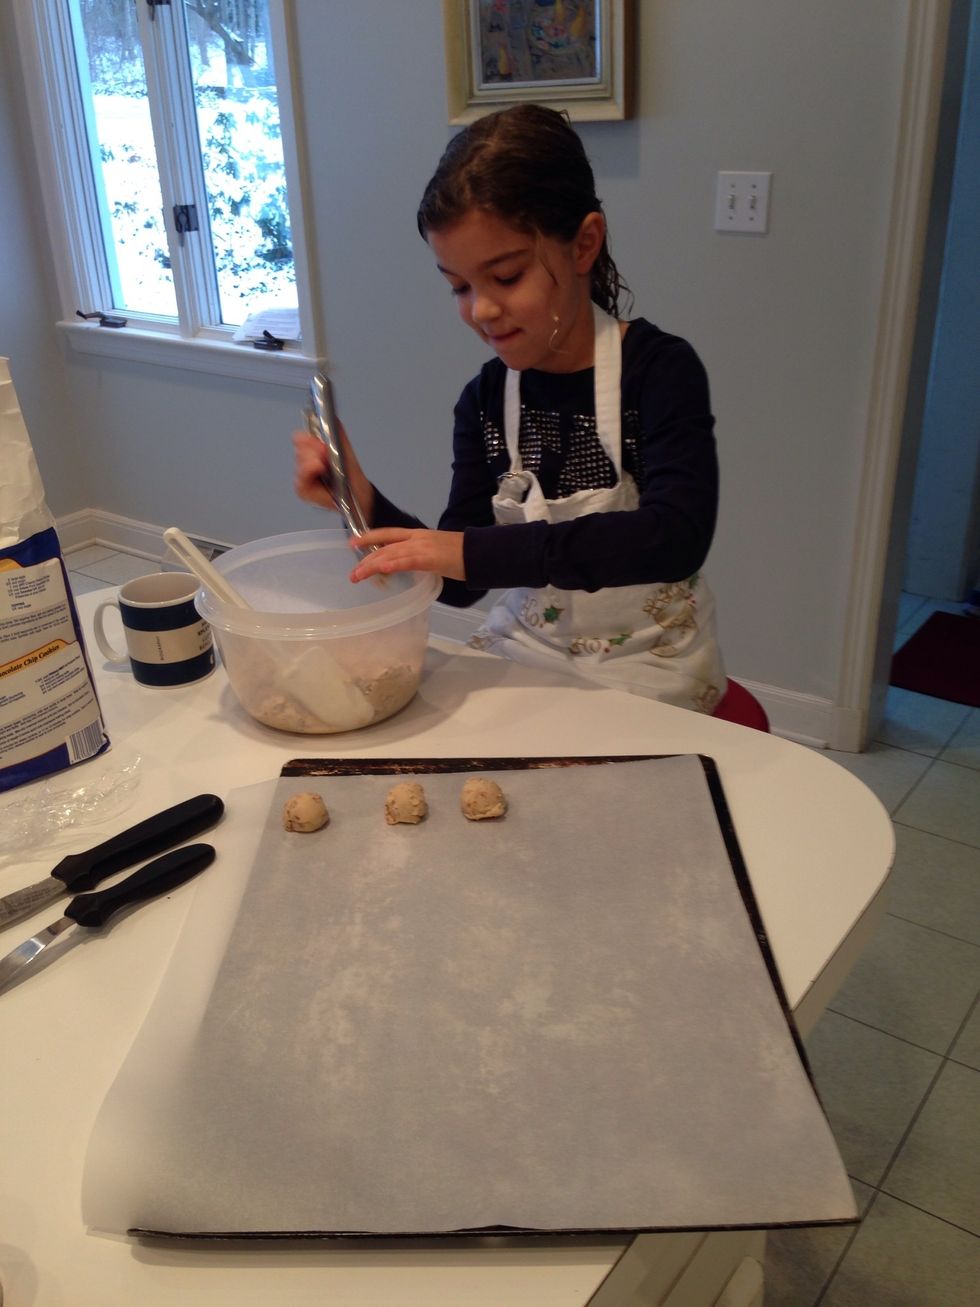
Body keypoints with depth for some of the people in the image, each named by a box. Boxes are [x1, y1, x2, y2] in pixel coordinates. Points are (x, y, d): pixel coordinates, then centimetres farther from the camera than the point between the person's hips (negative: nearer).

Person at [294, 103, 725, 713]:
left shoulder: (659, 368, -13)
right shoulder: (486, 398, 0)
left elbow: (676, 536, -30)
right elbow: (460, 584, 3)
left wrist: (473, 550, -32)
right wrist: (366, 504, -15)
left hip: (648, 675, -5)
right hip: (525, 651, 5)